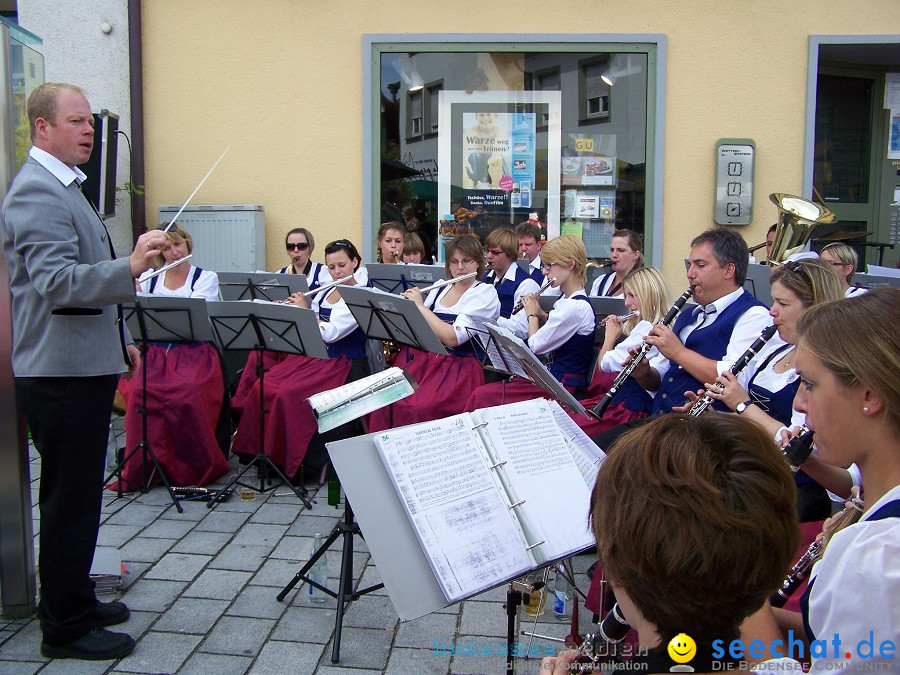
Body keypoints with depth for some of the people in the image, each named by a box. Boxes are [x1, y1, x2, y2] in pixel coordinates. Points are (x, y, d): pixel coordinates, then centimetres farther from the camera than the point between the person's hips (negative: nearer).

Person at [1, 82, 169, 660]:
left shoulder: (64, 187, 19)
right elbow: (56, 283, -26)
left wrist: (117, 340, 26)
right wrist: (131, 268, -38)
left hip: (82, 368, 10)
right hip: (61, 374, -10)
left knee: (77, 496, 18)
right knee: (70, 500, -1)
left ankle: (74, 600, 32)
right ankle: (65, 628, 12)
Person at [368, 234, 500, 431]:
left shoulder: (485, 294, -4)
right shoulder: (440, 288, 15)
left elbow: (452, 338, -17)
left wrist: (419, 305, -9)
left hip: (458, 369, -5)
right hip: (423, 359, 6)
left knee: (417, 408, -30)